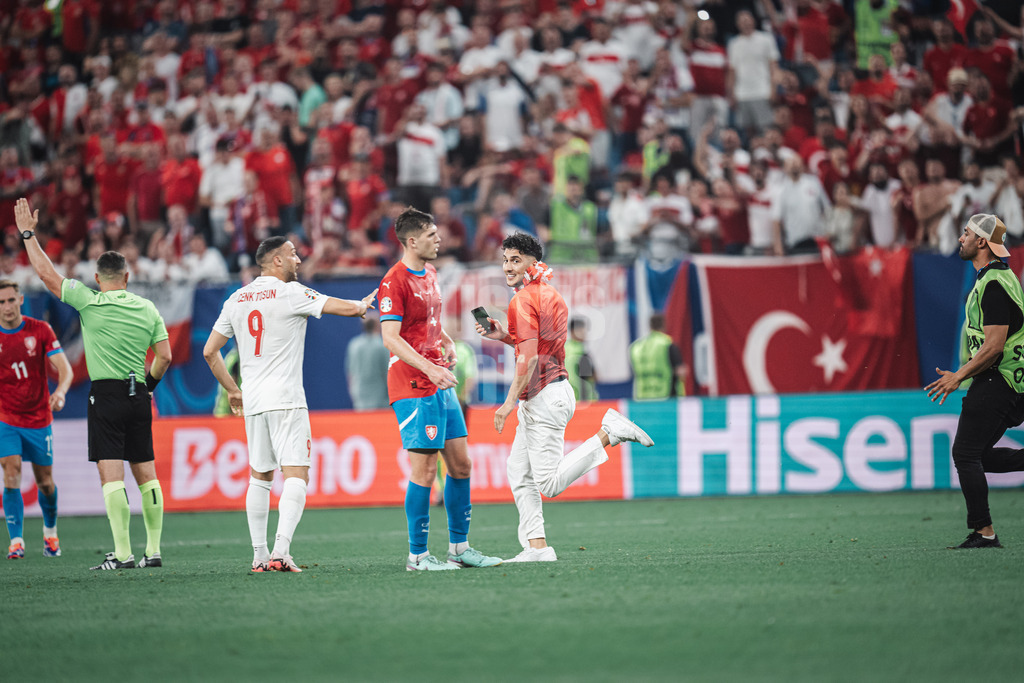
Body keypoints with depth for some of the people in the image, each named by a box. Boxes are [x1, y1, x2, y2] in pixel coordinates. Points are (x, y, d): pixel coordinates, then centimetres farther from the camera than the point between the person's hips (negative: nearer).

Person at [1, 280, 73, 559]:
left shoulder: (40, 330, -6)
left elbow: (65, 368, -10)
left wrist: (60, 391, -30)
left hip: (38, 419, 1)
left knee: (45, 481, 9)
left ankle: (50, 531, 35)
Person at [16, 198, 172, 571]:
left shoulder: (90, 302, -5)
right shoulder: (147, 309, 7)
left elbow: (47, 274, -1)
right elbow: (164, 357, 7)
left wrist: (28, 233, 8)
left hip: (106, 394, -5)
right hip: (139, 396, 5)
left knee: (111, 474, -7)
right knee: (145, 473, 9)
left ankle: (123, 553, -14)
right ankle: (153, 550, 10)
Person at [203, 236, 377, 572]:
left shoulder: (236, 300, 10)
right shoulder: (290, 293, -7)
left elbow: (210, 351, 14)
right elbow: (347, 308, -5)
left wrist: (232, 390, 24)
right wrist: (364, 304, 18)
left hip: (252, 402, 6)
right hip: (285, 399, -6)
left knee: (260, 476, 15)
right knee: (296, 475, -8)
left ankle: (259, 556, 13)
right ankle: (281, 551, -23)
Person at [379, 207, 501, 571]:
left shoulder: (430, 274, 16)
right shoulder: (394, 281, -13)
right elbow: (390, 338, -20)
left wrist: (448, 344, 9)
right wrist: (429, 369, -28)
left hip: (440, 384, 9)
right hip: (413, 387, -9)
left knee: (461, 464, 10)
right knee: (425, 470, -8)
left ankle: (459, 547, 19)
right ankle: (417, 555, -1)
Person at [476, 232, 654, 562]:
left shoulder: (522, 300, -14)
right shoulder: (550, 293, 15)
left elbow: (529, 358, -21)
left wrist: (510, 402, -19)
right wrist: (504, 336, 13)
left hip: (545, 398, -10)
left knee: (550, 484, -11)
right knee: (519, 475, 11)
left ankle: (610, 432, -11)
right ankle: (537, 546, 8)